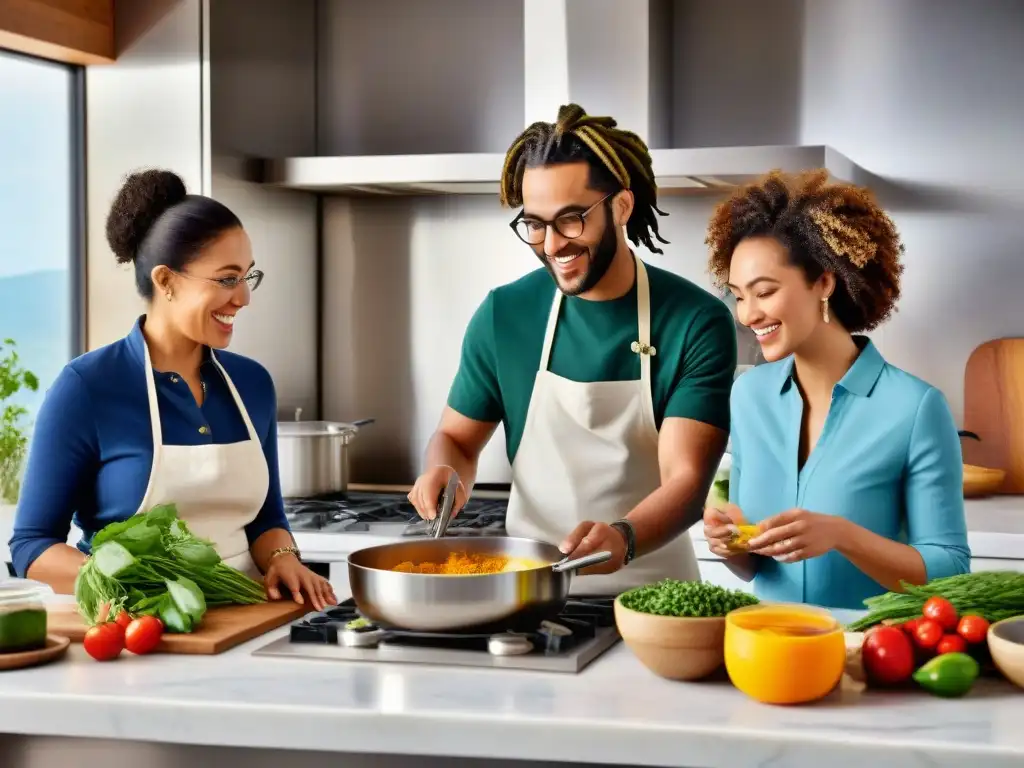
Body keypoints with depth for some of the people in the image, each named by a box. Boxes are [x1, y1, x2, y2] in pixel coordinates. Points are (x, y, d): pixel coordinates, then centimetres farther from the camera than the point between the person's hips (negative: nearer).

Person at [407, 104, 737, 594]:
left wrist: (624, 538, -32)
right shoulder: (502, 315, 1)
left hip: (651, 594, -1)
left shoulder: (697, 322, -6)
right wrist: (446, 473, -9)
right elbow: (455, 437, 13)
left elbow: (687, 479, -13)